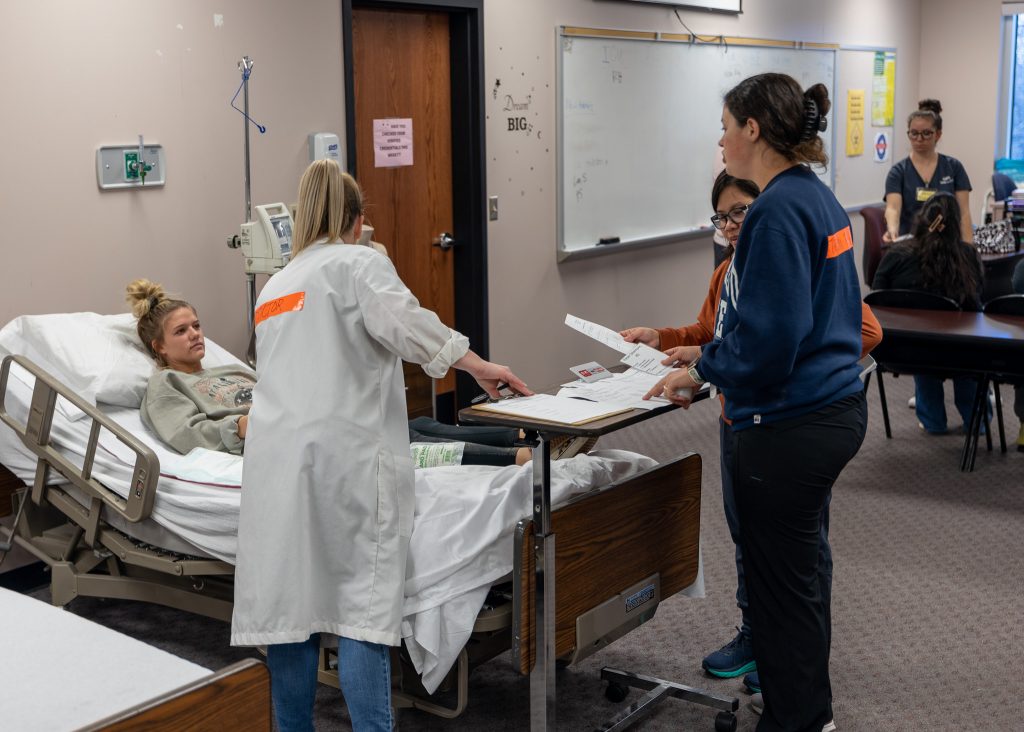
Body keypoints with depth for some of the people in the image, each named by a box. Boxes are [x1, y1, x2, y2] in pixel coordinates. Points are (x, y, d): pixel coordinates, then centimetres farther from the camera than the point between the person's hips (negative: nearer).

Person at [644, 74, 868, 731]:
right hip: (833, 408, 10)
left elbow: (771, 337, -24)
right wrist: (711, 352, 13)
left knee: (781, 582, 5)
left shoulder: (778, 209, -20)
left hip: (790, 425, -10)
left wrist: (703, 370, -9)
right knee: (802, 570, 22)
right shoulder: (819, 197, 10)